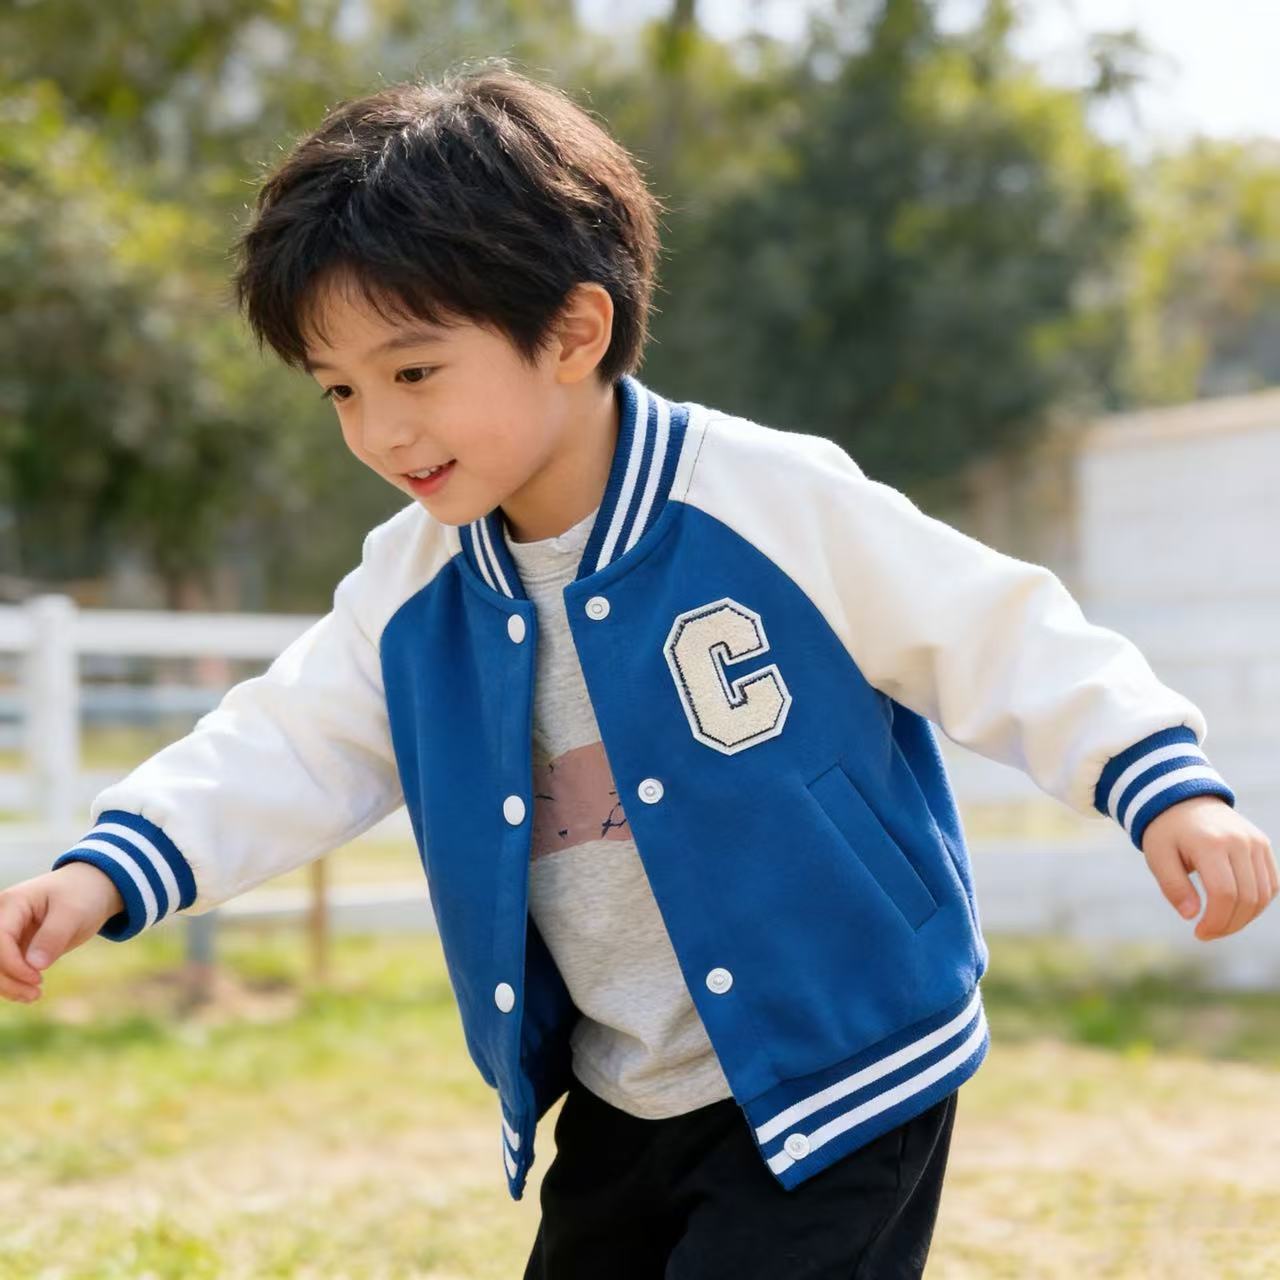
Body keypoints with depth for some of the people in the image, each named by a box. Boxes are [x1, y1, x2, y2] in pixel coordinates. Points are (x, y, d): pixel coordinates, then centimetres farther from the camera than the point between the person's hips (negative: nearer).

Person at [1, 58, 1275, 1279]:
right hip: (619, 1111, 7)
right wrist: (107, 868, -13)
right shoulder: (411, 591, -2)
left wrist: (1165, 782, -22)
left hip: (839, 1090, -6)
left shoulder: (777, 507, -19)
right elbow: (289, 749, 2)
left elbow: (1003, 641, -13)